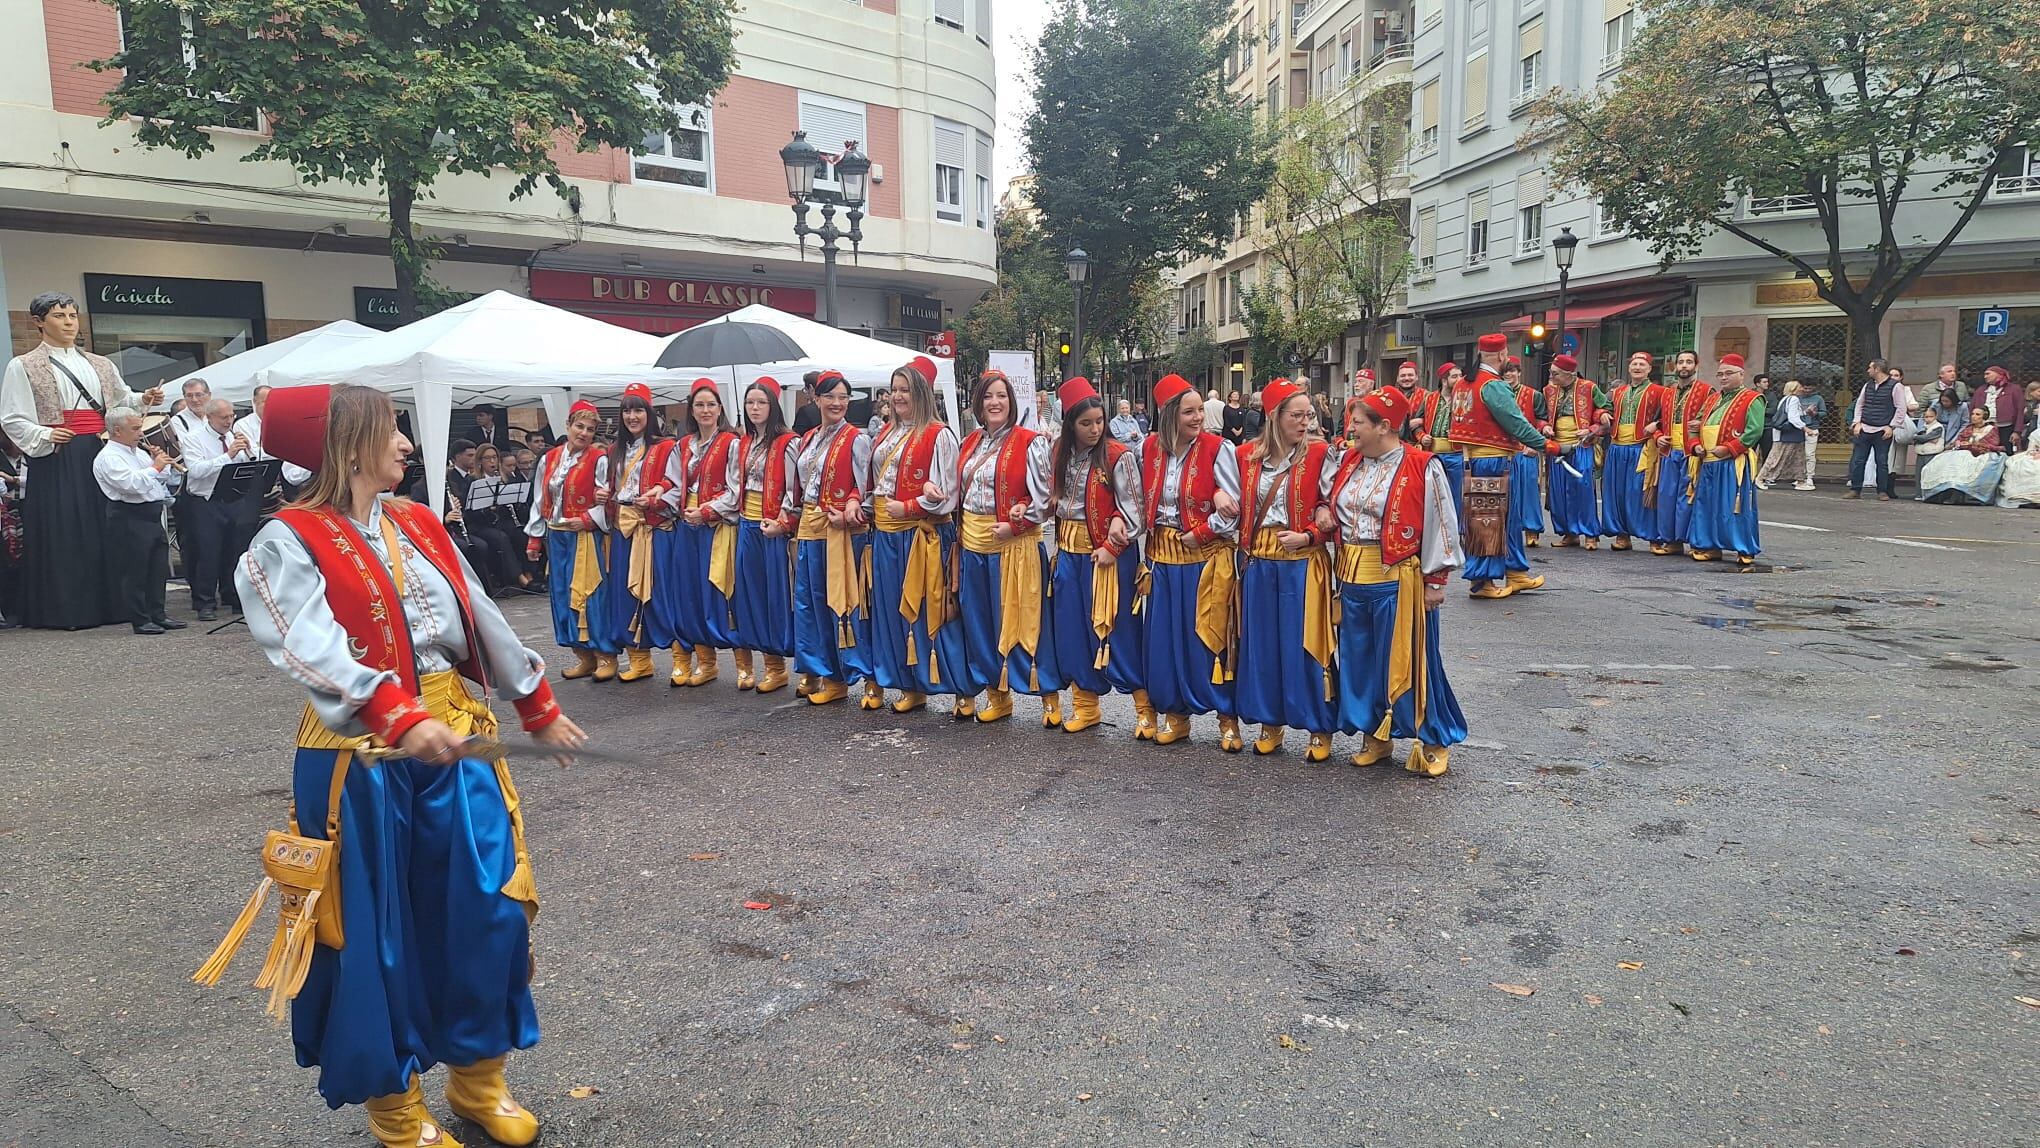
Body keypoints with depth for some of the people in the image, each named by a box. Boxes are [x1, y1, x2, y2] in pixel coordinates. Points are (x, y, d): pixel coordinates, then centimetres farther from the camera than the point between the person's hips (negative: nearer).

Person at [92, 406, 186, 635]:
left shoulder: (140, 453, 18)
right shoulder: (108, 458, -8)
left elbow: (166, 479, 24)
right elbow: (131, 484, -22)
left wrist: (163, 462, 7)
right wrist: (155, 467, -16)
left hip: (153, 515, 9)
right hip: (130, 519, -9)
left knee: (158, 568, 11)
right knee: (134, 571, -3)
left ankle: (158, 614, 19)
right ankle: (140, 620, 2)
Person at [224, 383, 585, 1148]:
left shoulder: (420, 526, 10)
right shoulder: (289, 543, -11)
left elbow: (483, 621, 16)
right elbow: (318, 651, -27)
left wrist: (538, 706, 19)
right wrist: (400, 717, -41)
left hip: (455, 741, 6)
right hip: (361, 757, -6)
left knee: (485, 912, 9)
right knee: (375, 933, 7)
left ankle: (479, 1081, 29)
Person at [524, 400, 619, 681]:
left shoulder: (599, 460, -6)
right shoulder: (549, 459, 9)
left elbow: (607, 502, -9)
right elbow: (540, 501, 13)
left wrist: (587, 520, -21)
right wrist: (535, 538, 11)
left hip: (586, 537, -6)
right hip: (556, 538, 6)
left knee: (591, 595, -6)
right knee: (563, 596, 7)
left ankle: (605, 656, 3)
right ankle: (583, 656, 16)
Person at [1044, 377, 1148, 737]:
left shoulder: (1119, 456, -10)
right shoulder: (1060, 454, 6)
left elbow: (1133, 510, -11)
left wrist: (1112, 547, -16)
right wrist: (1059, 542, 3)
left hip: (1109, 550, -6)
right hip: (1069, 550, 6)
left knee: (1118, 629, -4)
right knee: (1072, 629, 8)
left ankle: (1145, 710, 5)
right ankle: (1084, 706, 20)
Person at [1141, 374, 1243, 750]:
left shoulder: (1217, 449, -9)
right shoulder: (1149, 448, 2)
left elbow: (1233, 508, -10)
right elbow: (1144, 499, 14)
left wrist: (1197, 535, -13)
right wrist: (1150, 528, 0)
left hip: (1208, 556, -4)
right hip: (1163, 556, 4)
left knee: (1211, 636, -1)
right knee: (1165, 635, 8)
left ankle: (1228, 719, 11)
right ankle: (1174, 714, 21)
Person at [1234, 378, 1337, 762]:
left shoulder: (1319, 454, -5)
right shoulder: (1246, 455, 4)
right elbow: (1237, 502, 18)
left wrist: (1308, 536, -18)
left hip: (1302, 561, -3)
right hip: (1258, 561, 3)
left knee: (1305, 645, 0)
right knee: (1261, 642, 9)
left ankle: (1320, 729, 13)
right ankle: (1269, 722, 24)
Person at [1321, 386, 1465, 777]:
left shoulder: (1423, 469, -11)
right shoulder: (1348, 462, 7)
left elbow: (1440, 528, -8)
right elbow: (1327, 492, 27)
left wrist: (1434, 582, -8)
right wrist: (1323, 507, 4)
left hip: (1397, 579, -6)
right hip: (1352, 574, 7)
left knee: (1406, 660, 0)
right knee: (1360, 659, 12)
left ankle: (1434, 742, 16)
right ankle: (1374, 735, 27)